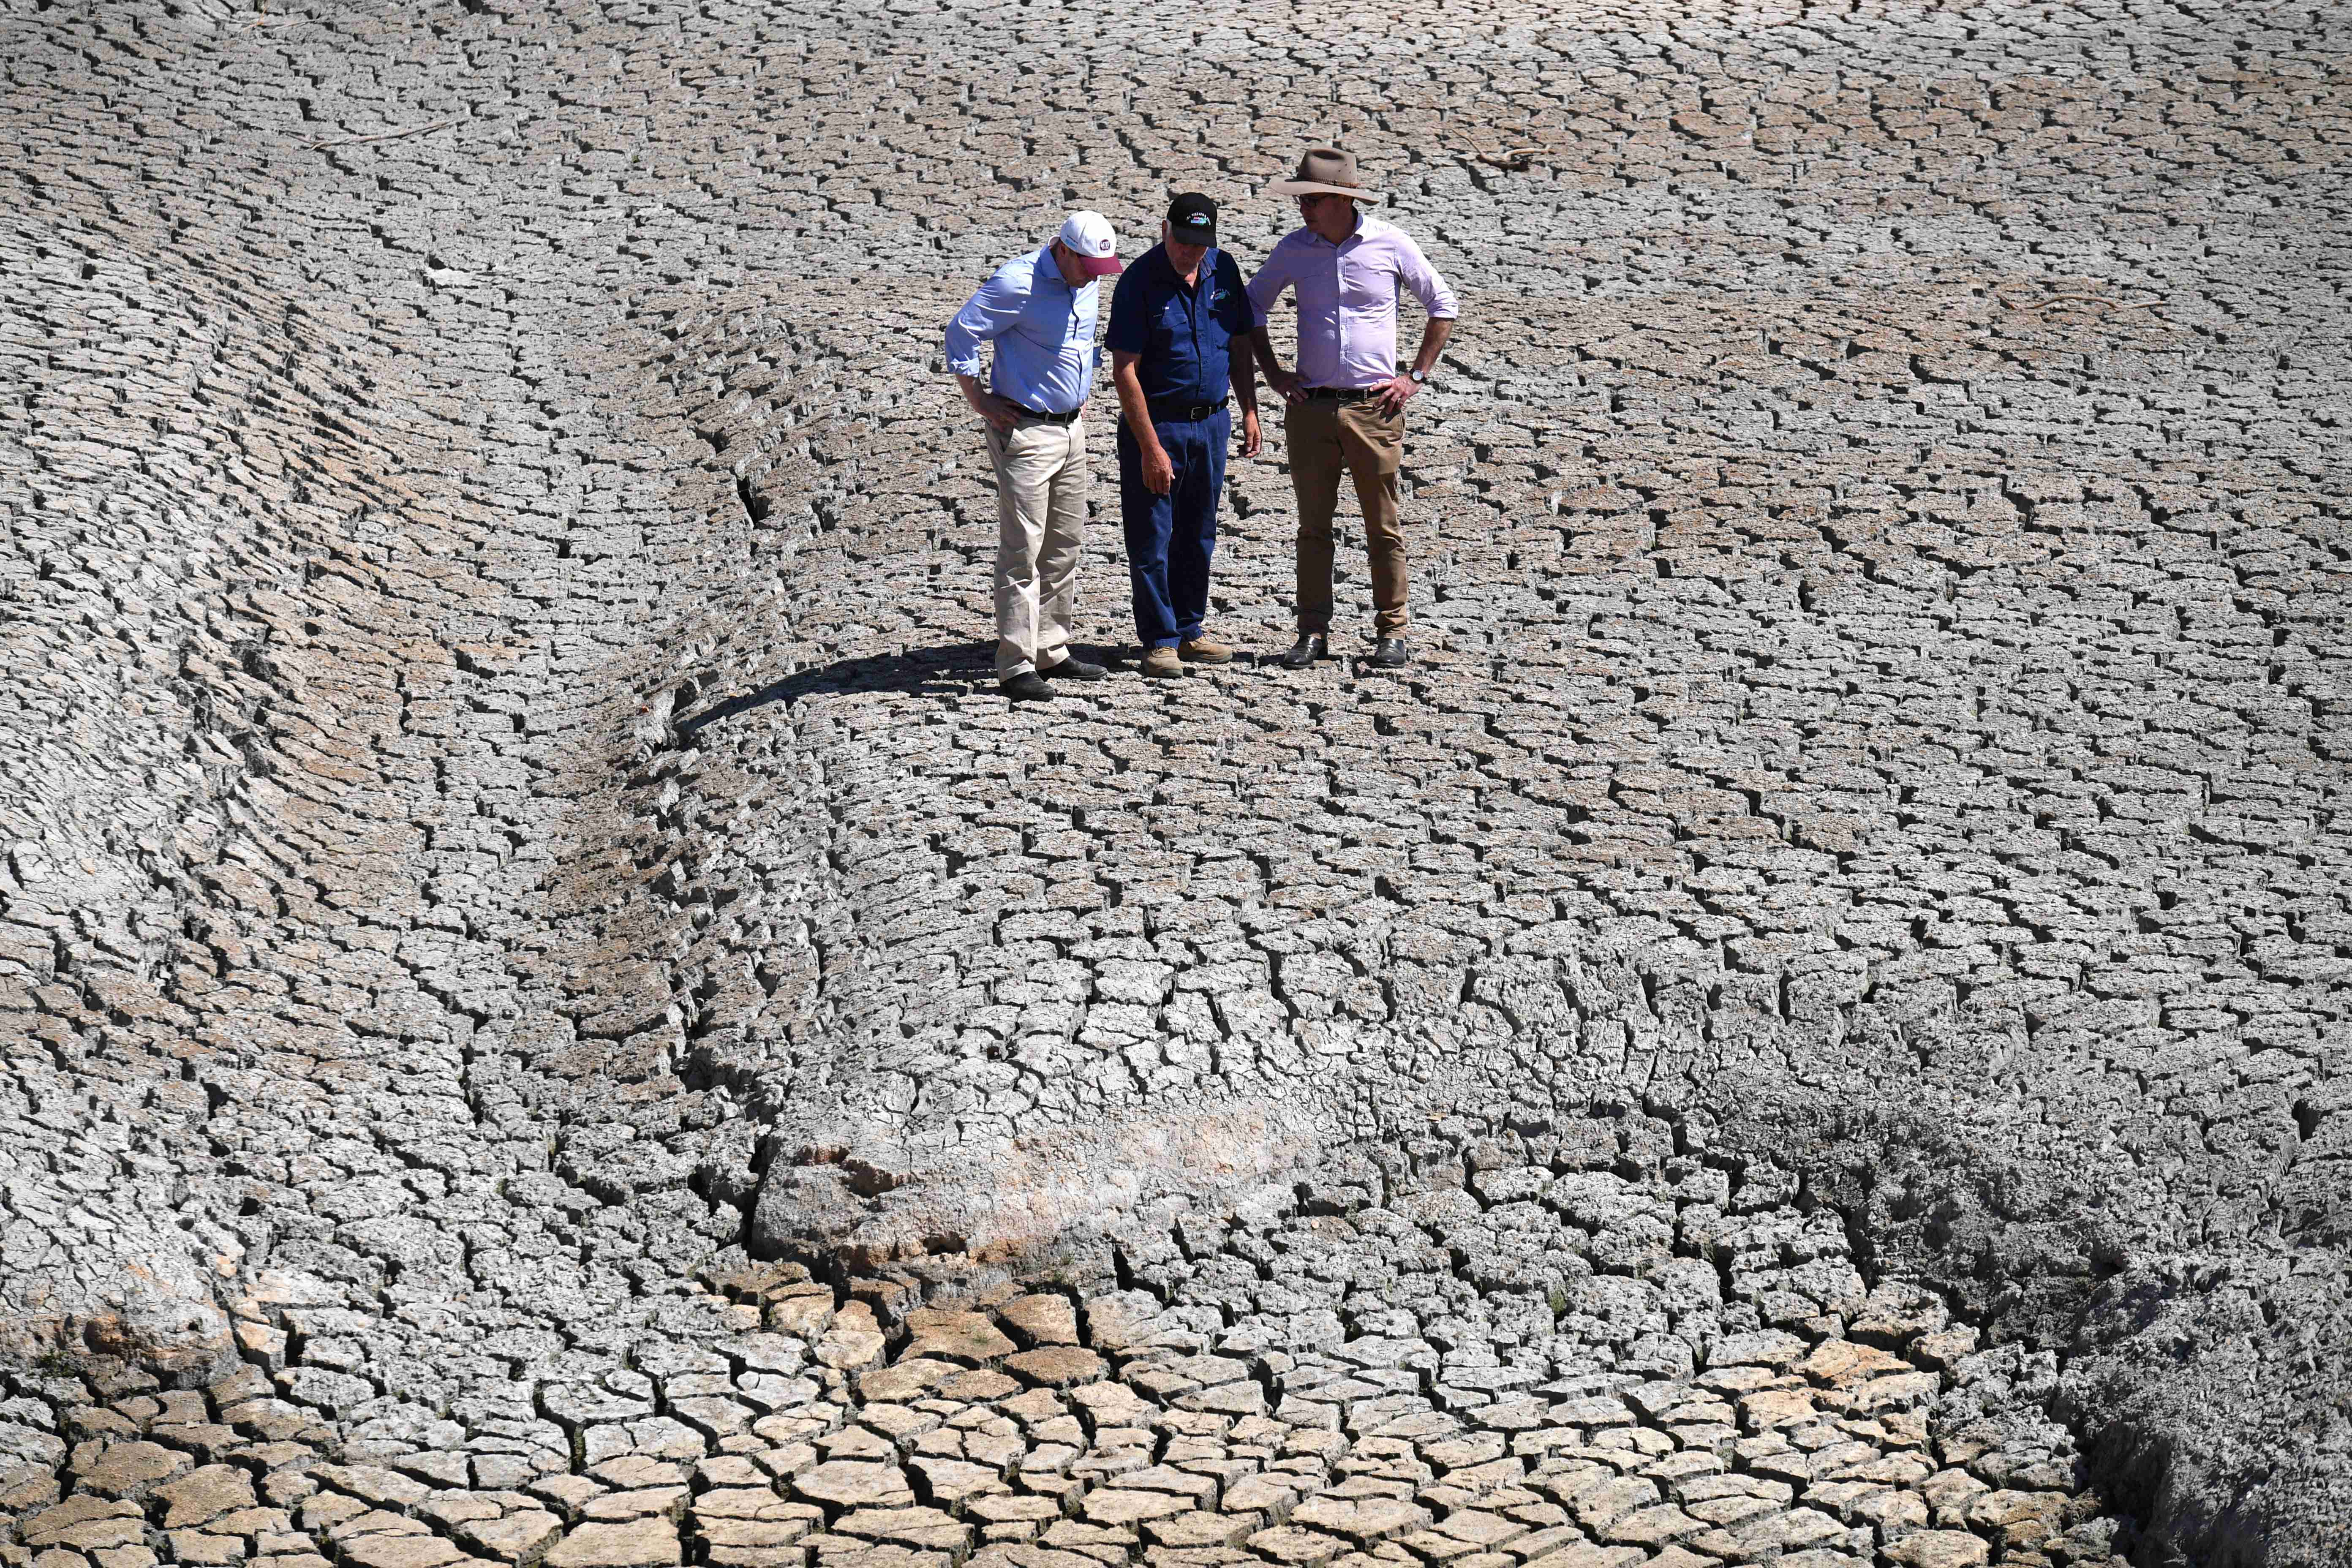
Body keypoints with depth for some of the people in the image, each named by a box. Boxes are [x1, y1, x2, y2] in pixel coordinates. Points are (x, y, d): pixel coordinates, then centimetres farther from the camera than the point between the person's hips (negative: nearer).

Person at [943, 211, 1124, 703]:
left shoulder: (1087, 284, 8)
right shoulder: (1017, 283, -17)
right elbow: (961, 333, -15)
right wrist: (979, 400, -13)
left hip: (1072, 428, 8)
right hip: (1026, 431, -8)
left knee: (1065, 544, 12)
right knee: (1023, 549, -9)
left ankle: (1051, 652, 21)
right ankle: (1015, 666, -8)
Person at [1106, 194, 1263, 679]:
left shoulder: (1224, 270, 2)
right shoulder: (1140, 281, -14)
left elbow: (1239, 345, 15)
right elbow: (1124, 372, -17)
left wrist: (1250, 412, 8)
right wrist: (1151, 447, -20)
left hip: (1211, 423, 5)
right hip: (1155, 423, -5)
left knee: (1198, 537, 13)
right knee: (1152, 539, -1)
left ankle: (1189, 632, 23)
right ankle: (1159, 642, 6)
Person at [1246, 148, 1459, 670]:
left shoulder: (1390, 244, -3)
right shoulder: (1295, 249, 4)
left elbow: (1442, 305, 7)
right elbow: (1253, 305, 19)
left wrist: (1415, 377, 2)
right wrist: (1273, 372, 10)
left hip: (1374, 407, -2)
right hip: (1310, 407, 2)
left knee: (1383, 527, 1)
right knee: (1313, 525, 4)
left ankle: (1391, 632, 8)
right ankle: (1313, 632, 9)